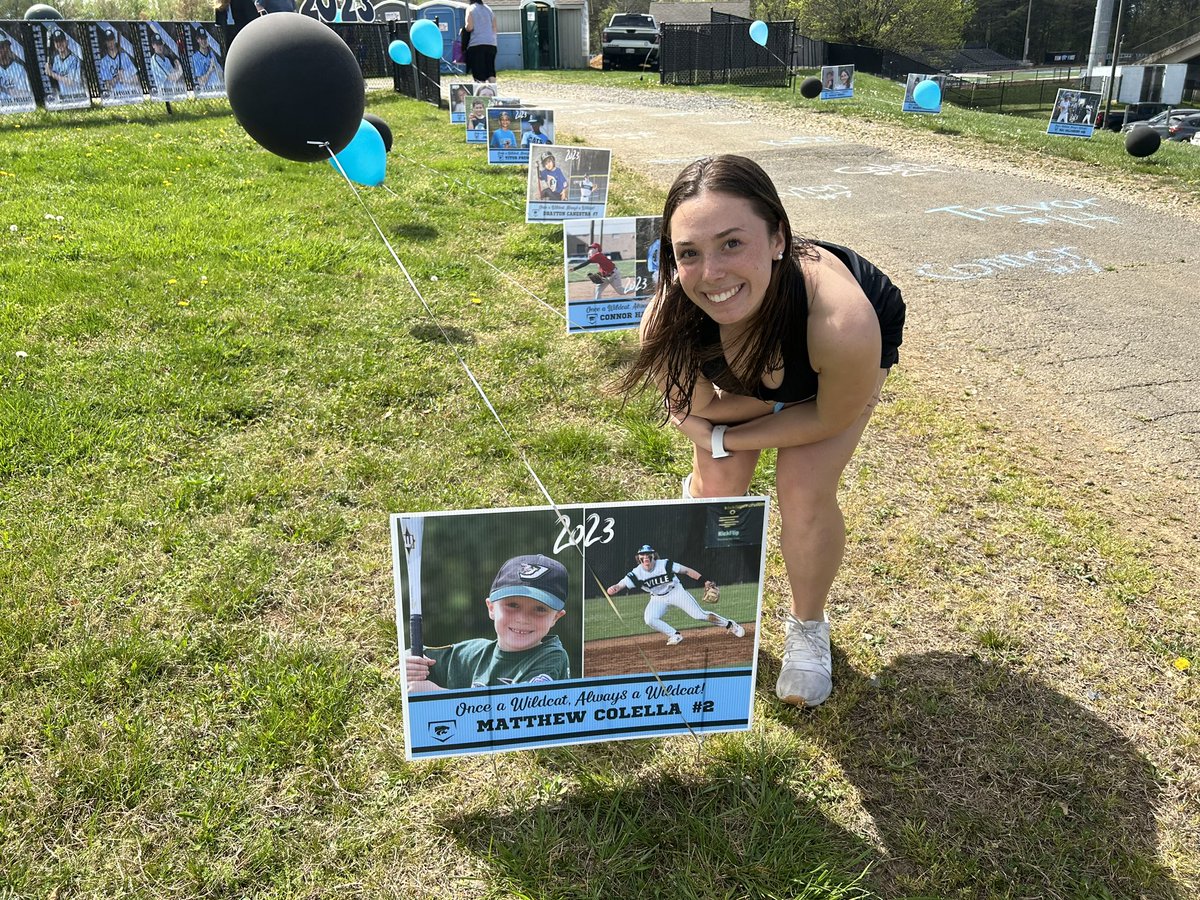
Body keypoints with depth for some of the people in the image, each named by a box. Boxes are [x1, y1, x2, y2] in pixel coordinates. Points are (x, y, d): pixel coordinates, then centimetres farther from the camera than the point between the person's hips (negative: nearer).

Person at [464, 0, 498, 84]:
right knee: (490, 70, 8)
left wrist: (465, 27, 12)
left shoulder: (471, 9, 1)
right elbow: (494, 28, 14)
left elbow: (469, 27, -7)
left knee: (479, 72, -4)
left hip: (477, 43, -4)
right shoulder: (489, 9, 16)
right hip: (491, 43, 5)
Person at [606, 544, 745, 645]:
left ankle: (729, 625, 12)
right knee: (649, 619, -22)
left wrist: (704, 582, -20)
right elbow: (621, 584, -34)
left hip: (676, 592, -3)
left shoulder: (665, 565, -25)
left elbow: (687, 571, -16)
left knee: (699, 615, -9)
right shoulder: (636, 574, -21)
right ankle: (675, 635, 1)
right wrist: (613, 589, -57)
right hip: (658, 599, 3)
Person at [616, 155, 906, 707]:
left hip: (858, 348, -2)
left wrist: (723, 439, -20)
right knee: (716, 480, -6)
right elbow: (700, 411, -18)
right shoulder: (667, 320, -38)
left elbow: (831, 419, -26)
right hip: (744, 355, 2)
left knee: (804, 488, -14)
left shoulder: (844, 325, -47)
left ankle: (808, 628, 17)